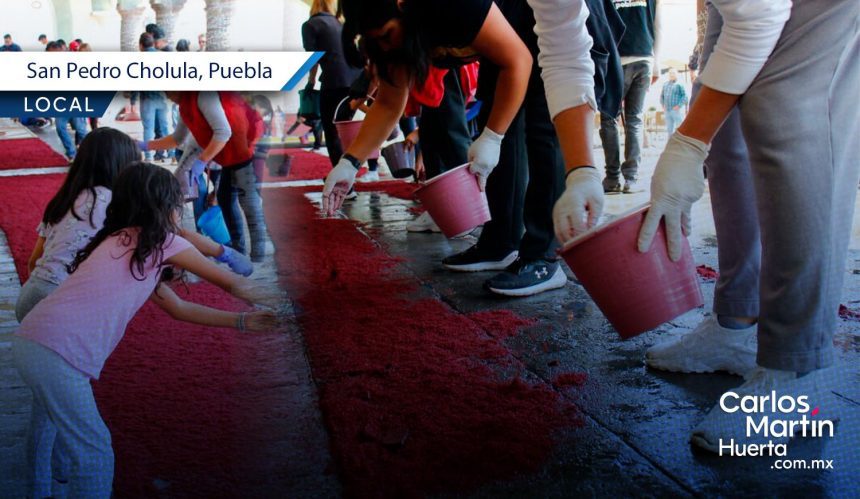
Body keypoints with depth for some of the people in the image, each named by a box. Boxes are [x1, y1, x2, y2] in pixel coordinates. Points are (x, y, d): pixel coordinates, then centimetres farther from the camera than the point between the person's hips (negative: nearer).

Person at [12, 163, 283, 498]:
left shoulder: (121, 242, 22)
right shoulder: (161, 242, -2)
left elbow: (179, 308, 27)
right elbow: (231, 284, 8)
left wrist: (242, 321, 30)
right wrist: (265, 296, 28)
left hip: (30, 341, 10)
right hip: (58, 354, -10)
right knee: (95, 455, 0)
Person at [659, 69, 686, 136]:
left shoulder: (679, 84, -3)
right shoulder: (665, 84, 15)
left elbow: (685, 96, -9)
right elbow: (662, 96, 22)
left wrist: (679, 106, -15)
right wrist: (663, 106, 11)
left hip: (677, 110, -6)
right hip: (667, 111, 6)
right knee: (669, 129, 9)